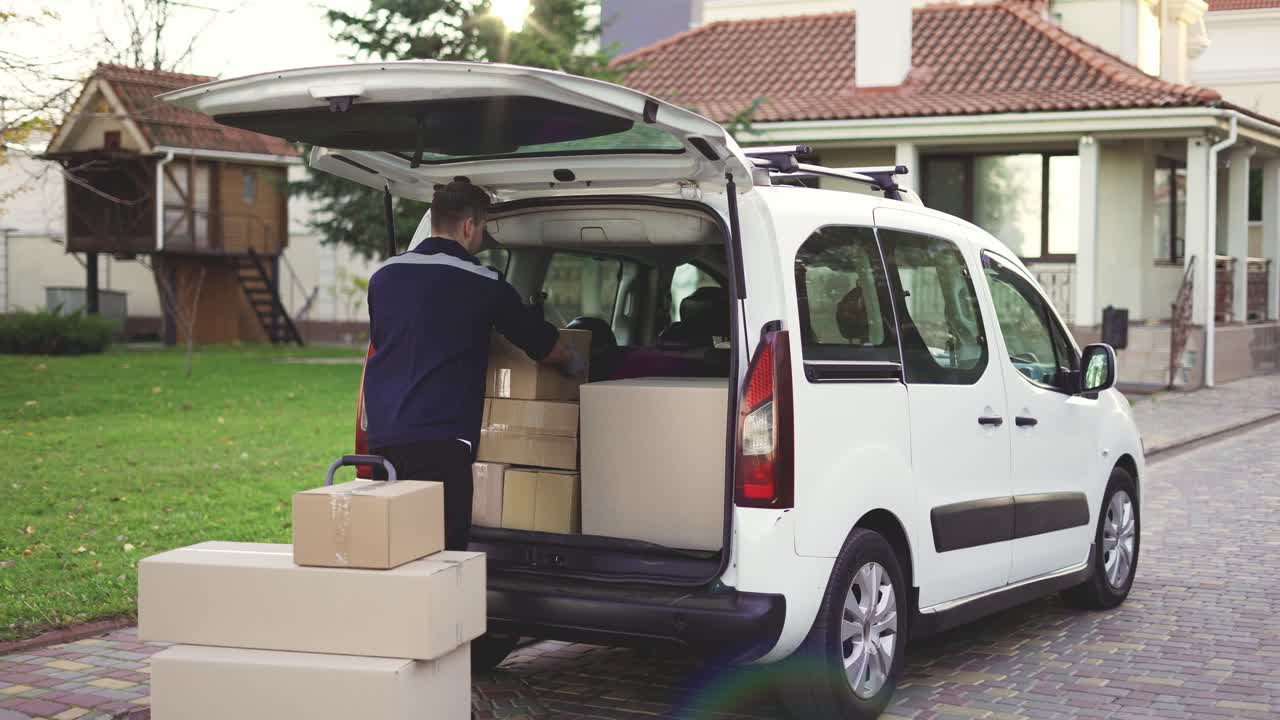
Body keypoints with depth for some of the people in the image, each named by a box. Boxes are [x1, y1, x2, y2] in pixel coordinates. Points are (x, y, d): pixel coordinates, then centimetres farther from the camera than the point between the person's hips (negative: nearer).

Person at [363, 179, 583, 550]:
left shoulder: (383, 276, 13)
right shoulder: (482, 284, -1)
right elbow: (551, 348, 11)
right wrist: (575, 365, 34)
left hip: (382, 438, 6)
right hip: (440, 440, -6)